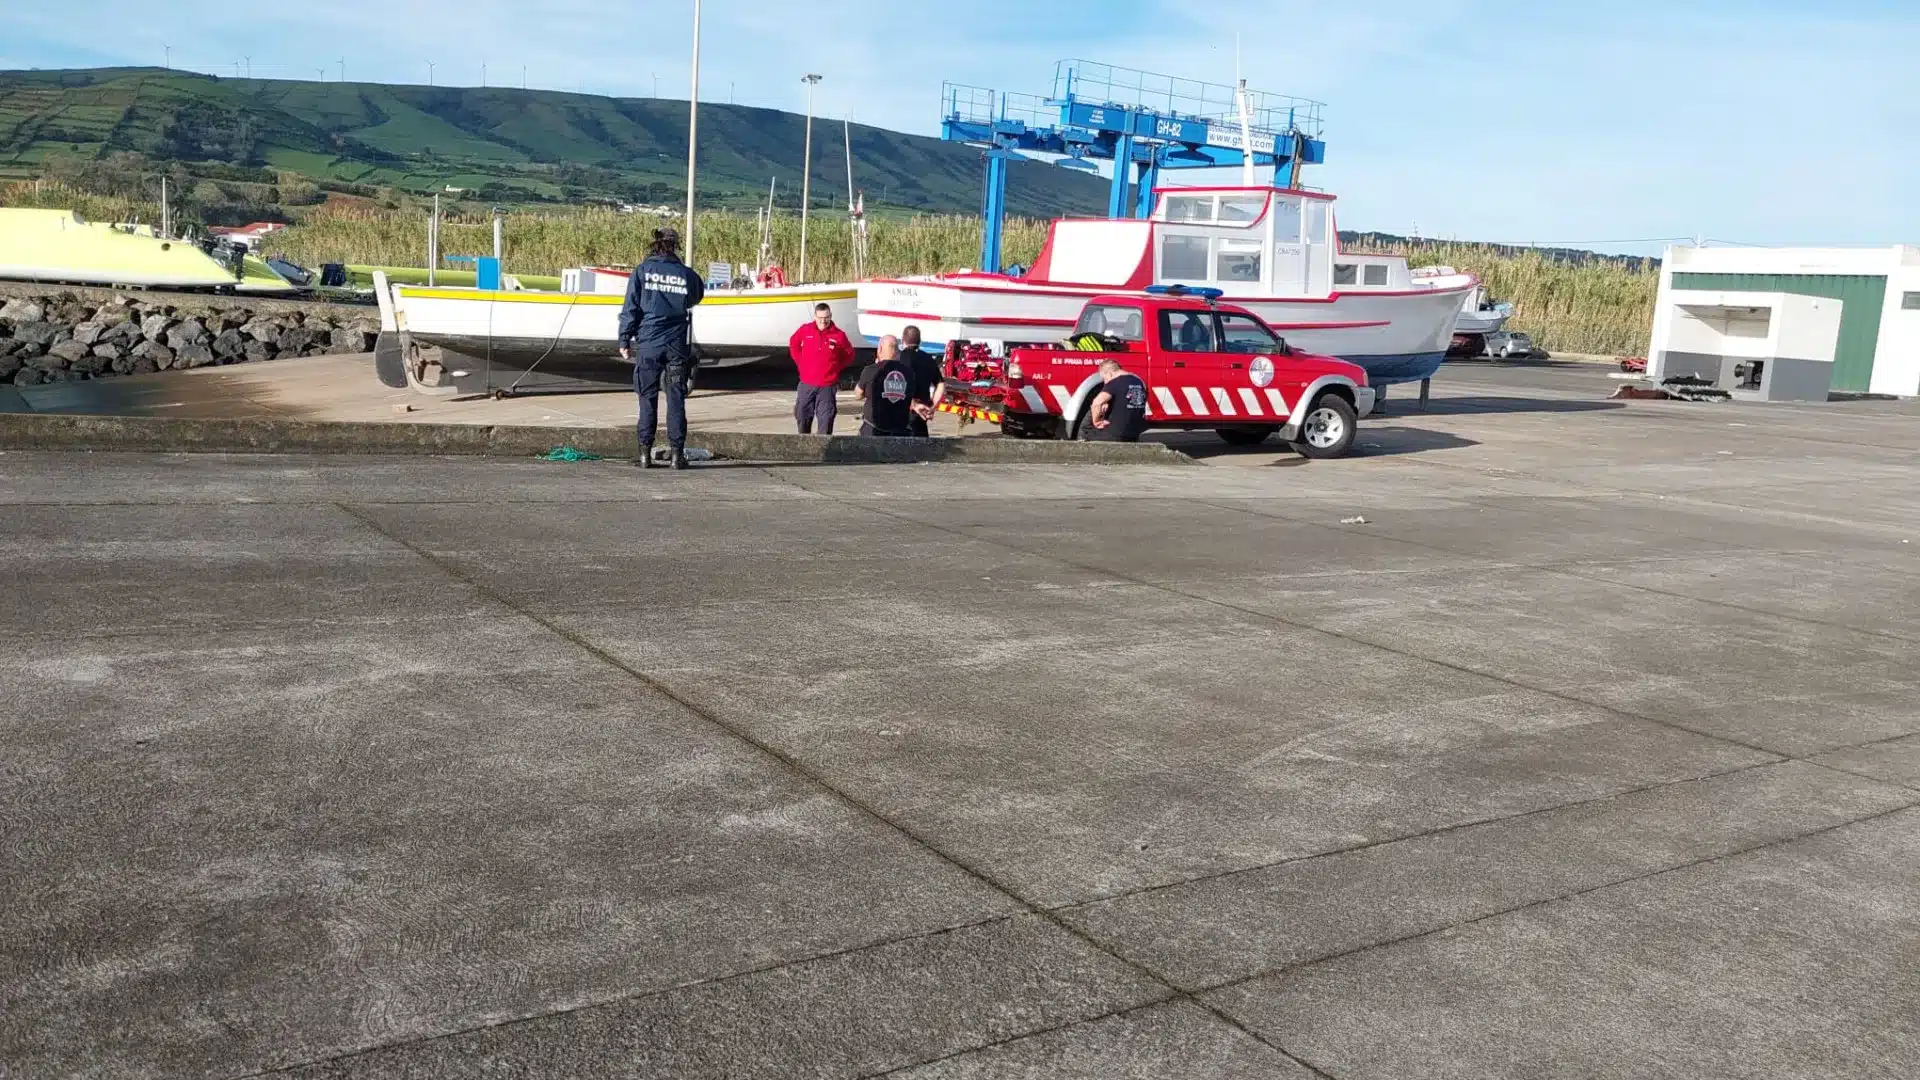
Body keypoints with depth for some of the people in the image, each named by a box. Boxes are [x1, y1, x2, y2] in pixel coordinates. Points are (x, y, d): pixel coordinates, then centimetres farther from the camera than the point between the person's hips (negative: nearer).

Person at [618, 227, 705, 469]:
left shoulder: (642, 271, -2)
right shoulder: (687, 274, -1)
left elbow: (630, 308, -3)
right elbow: (698, 296, 16)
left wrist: (624, 341, 3)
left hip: (648, 343, 0)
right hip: (678, 345, 0)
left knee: (648, 398, 5)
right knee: (676, 399, 6)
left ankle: (645, 453, 4)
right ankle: (677, 453, 6)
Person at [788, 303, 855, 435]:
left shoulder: (839, 335, -5)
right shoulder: (805, 330, 1)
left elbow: (849, 355, 10)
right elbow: (793, 344, 20)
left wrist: (836, 368, 4)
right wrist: (800, 363, 13)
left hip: (827, 386, -2)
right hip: (806, 384, 3)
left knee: (826, 420, -4)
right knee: (802, 416, 11)